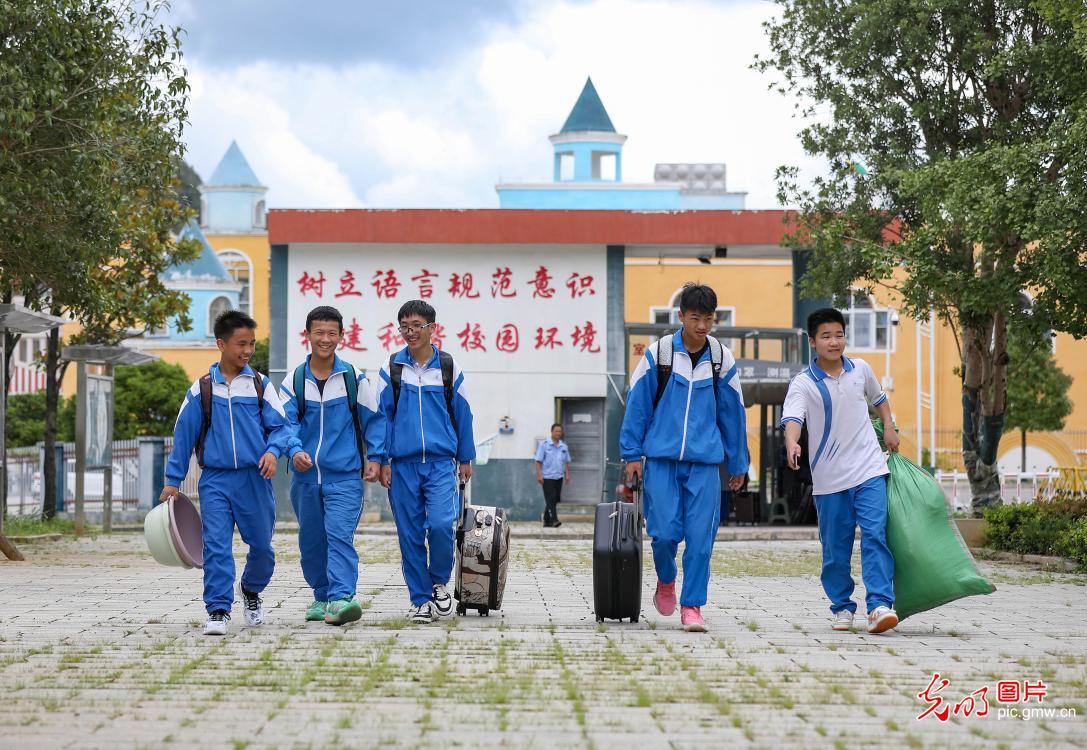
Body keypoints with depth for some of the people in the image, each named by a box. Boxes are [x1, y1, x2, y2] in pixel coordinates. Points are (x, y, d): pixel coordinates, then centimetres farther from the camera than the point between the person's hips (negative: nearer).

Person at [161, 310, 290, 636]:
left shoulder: (261, 384, 5)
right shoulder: (201, 389, 4)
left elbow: (279, 426, 5)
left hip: (254, 478, 1)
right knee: (216, 546, -10)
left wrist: (272, 451, -17)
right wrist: (173, 481, 8)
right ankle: (219, 611, -6)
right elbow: (184, 435, 8)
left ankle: (251, 589, 37)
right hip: (215, 479, -1)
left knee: (261, 545, 9)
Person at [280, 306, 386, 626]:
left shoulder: (354, 378, 3)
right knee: (312, 540, 11)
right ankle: (322, 596, 27)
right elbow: (286, 421, -3)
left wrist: (375, 457, 0)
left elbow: (374, 419, 9)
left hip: (345, 476, -3)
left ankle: (341, 598, -25)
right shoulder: (294, 380, 5)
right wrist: (295, 450, -22)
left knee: (340, 535, -17)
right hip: (305, 475, 3)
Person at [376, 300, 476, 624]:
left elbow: (462, 414, 11)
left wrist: (466, 458, 11)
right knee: (410, 533, 2)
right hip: (402, 463, 1)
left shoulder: (449, 367, 5)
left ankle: (439, 582, 8)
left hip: (441, 461, -1)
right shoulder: (391, 368, 5)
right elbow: (381, 415, 6)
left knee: (440, 523, -17)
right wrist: (382, 460, 1)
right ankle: (421, 599, 13)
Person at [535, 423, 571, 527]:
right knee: (550, 499, -11)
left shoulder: (564, 447, 12)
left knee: (555, 499, 8)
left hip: (559, 477, 5)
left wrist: (567, 474, 7)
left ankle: (547, 520, 19)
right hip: (547, 477, -5)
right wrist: (539, 474, -13)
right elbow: (538, 461, -5)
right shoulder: (544, 444, -3)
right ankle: (553, 520, -17)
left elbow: (566, 462, 19)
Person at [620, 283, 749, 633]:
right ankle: (666, 581, 25)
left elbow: (733, 413, 12)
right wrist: (632, 454, 3)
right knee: (665, 531, -6)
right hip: (661, 458, -1)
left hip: (705, 462, 1)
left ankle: (692, 605, 7)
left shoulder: (722, 359, 4)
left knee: (700, 535, -4)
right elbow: (637, 405, 4)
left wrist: (738, 464, 15)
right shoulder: (658, 354, -2)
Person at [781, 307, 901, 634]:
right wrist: (792, 443, -44)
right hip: (829, 478, -1)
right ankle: (842, 607, 21)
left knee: (875, 535, -13)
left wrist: (889, 428, 14)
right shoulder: (803, 383, -6)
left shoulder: (861, 370, 7)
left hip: (869, 471, 2)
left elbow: (879, 398, 28)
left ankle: (880, 605, -17)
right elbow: (792, 417, -24)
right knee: (835, 547, 5)